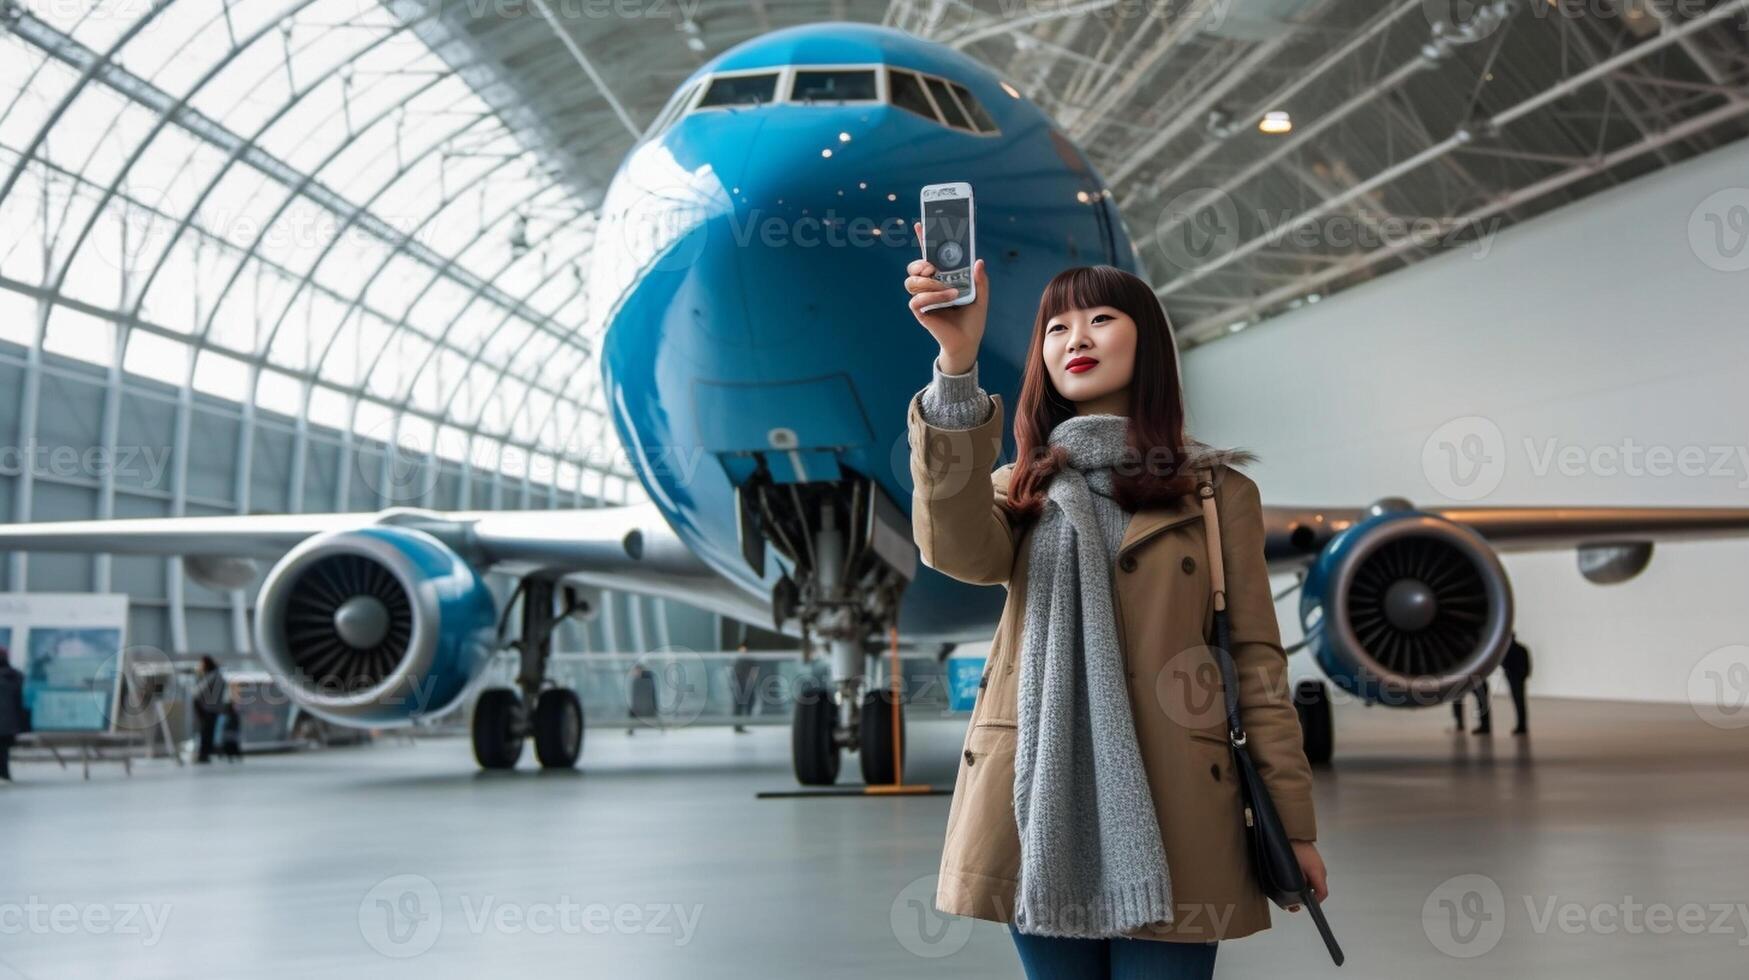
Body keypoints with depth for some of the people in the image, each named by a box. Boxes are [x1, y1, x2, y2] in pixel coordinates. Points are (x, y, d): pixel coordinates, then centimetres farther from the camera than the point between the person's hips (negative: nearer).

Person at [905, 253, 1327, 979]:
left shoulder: (1217, 489, 7)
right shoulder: (1025, 488, 12)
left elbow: (1256, 655, 5)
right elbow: (958, 551, -12)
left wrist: (1293, 819, 0)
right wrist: (957, 365, -22)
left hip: (1168, 808, -2)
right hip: (1040, 802, 2)